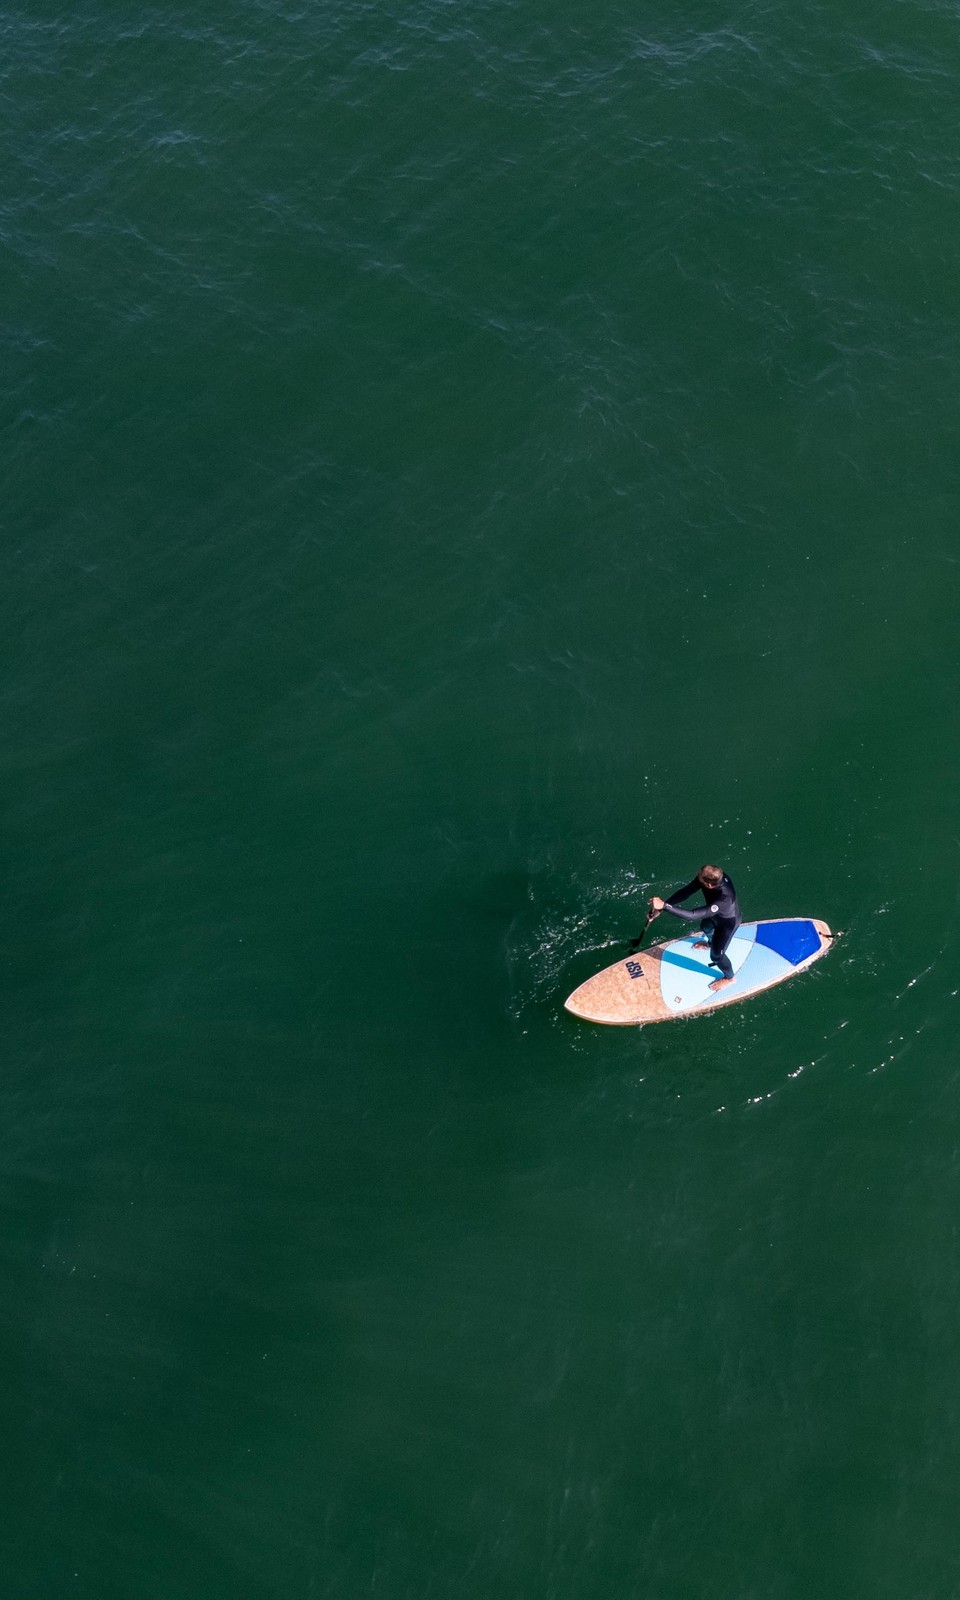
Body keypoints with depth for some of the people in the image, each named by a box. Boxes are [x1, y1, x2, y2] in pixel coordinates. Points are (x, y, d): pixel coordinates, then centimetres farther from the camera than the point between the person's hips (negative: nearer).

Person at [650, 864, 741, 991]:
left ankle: (729, 977, 44)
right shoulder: (714, 876, -33)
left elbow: (693, 916, -51)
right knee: (705, 927, 35)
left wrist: (664, 906, -54)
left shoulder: (724, 899, -51)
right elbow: (686, 891, -25)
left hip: (727, 922, -7)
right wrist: (660, 905, -32)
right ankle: (711, 943, 71)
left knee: (716, 955, 13)